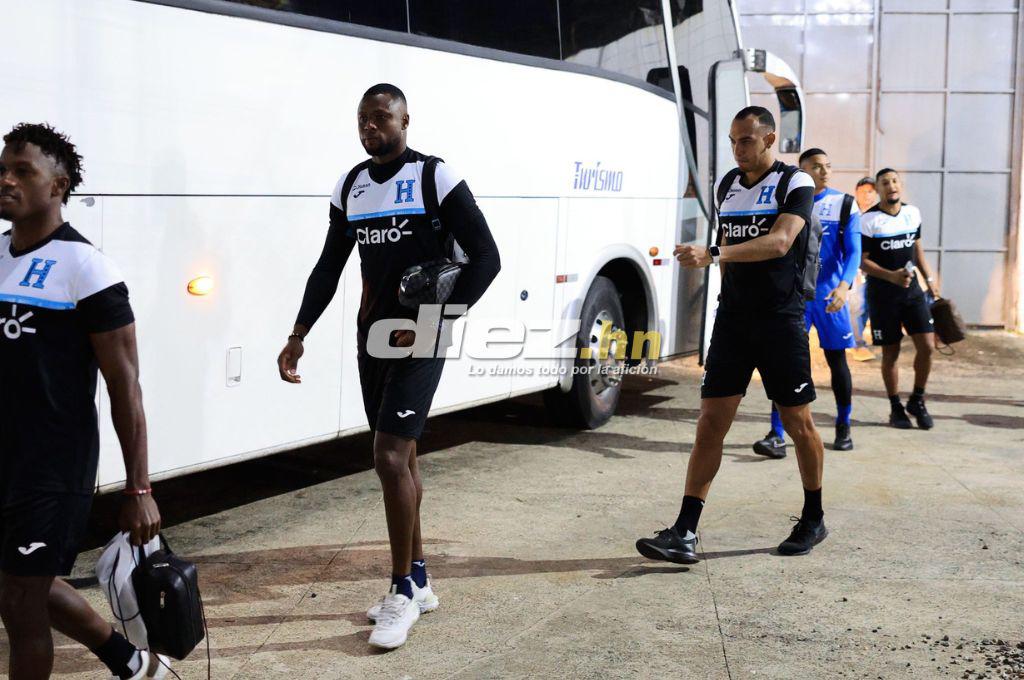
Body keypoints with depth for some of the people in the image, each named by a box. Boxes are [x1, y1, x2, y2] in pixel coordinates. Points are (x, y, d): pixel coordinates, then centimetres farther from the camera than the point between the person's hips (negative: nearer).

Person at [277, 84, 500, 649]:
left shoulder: (435, 178, -9)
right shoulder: (351, 186, 9)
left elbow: (486, 257, -10)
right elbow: (329, 267, 14)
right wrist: (298, 337, 8)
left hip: (418, 338, -7)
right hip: (372, 336, 7)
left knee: (389, 458, -14)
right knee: (401, 457, 13)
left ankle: (402, 591, 1)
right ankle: (418, 581, 25)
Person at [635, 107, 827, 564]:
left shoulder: (795, 183, -6)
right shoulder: (727, 186, 12)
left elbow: (780, 242, -23)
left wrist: (712, 256, -33)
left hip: (781, 320, -4)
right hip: (732, 318, 5)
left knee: (798, 423, 5)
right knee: (711, 423, -3)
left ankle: (813, 519, 26)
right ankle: (685, 534, -5)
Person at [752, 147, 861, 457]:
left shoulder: (845, 204, 1)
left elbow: (854, 251, -6)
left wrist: (844, 285, -23)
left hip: (829, 295, 0)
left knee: (836, 361, 9)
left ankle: (843, 426, 28)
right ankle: (777, 436, -11)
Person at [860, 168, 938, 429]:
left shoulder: (913, 213, 6)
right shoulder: (869, 220, -10)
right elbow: (862, 261, -10)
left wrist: (929, 277, 16)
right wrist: (891, 276, -22)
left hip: (912, 291, 4)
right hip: (882, 296, -4)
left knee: (927, 346, -5)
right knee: (891, 352, 2)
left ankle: (917, 400, 16)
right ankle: (896, 408, 17)